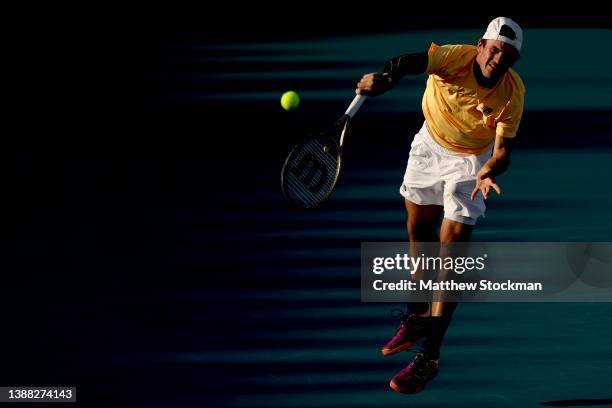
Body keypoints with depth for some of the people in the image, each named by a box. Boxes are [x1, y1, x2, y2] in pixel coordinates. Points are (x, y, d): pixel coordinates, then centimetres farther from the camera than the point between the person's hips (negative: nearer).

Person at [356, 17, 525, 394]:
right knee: (419, 234, 16)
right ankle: (420, 316, 40)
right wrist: (386, 77, -67)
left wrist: (488, 173, -44)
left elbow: (503, 150, -23)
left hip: (472, 163, -2)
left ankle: (429, 358, -9)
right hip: (430, 146, 2)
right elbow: (412, 61, -46)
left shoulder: (513, 93, -25)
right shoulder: (454, 58, -29)